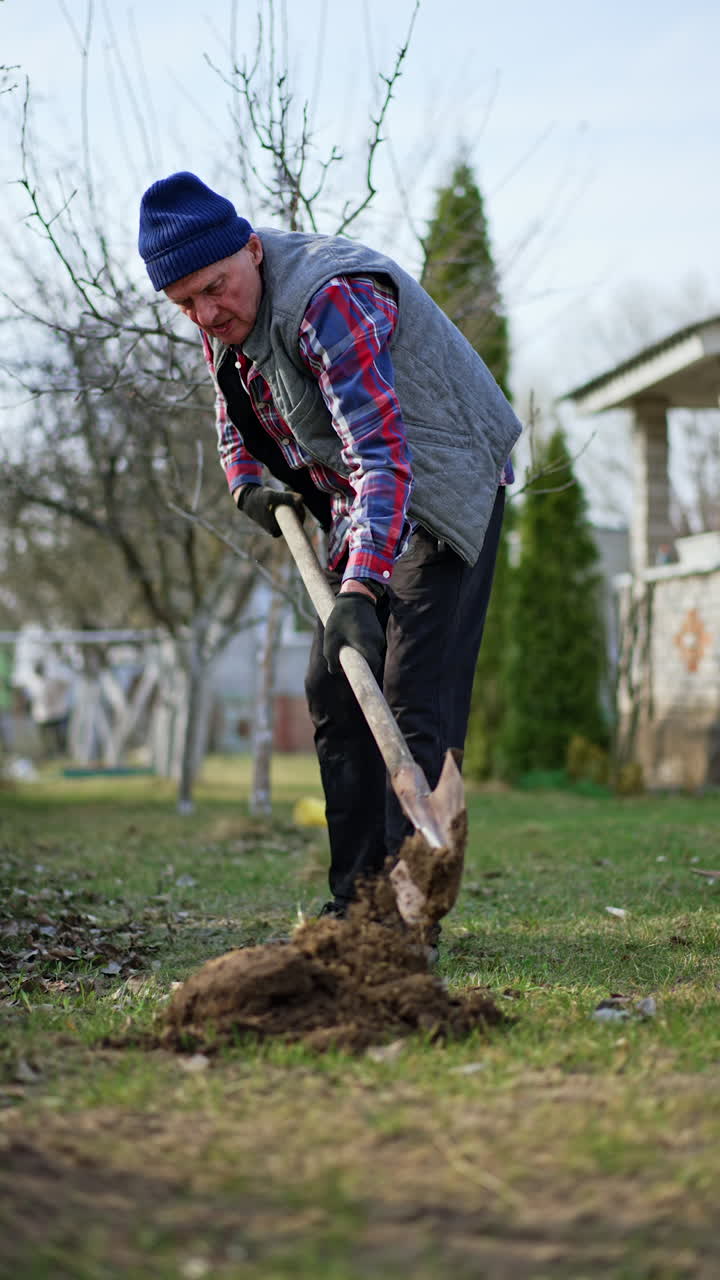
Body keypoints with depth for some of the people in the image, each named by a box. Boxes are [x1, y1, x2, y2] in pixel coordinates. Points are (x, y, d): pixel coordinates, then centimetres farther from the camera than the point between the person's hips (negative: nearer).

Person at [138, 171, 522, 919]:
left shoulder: (328, 299, -30)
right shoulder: (223, 322, -1)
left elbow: (383, 449, -40)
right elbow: (234, 417, 20)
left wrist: (360, 588, -50)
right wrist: (247, 486, 0)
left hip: (442, 488, -9)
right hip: (366, 511, 9)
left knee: (413, 700, -17)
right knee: (333, 691, 6)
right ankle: (356, 903, 12)